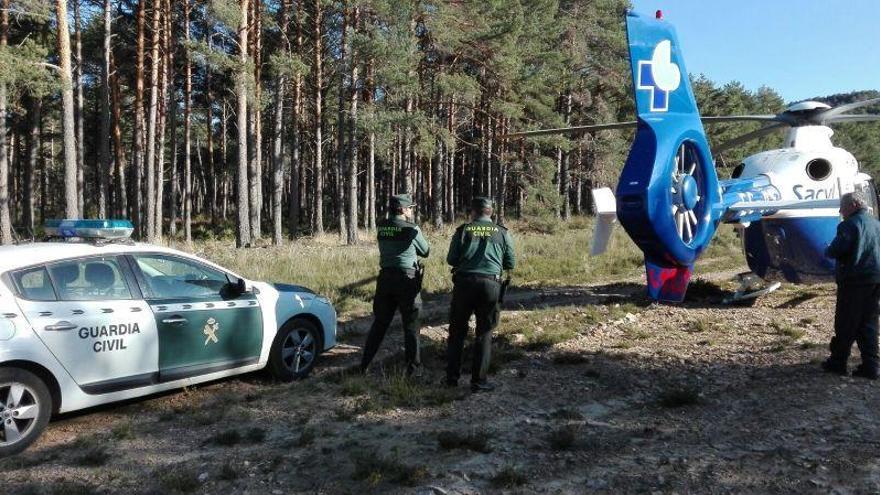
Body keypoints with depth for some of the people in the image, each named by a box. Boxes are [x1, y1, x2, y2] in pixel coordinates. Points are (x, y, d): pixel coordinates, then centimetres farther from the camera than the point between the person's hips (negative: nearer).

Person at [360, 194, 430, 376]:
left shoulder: (381, 227, 3)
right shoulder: (411, 229, -10)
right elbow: (425, 252, 2)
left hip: (385, 278, 5)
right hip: (407, 279, -5)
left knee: (379, 323, 14)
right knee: (411, 326, 6)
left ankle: (364, 364, 17)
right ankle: (413, 368, 10)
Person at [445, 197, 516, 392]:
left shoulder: (463, 230, 2)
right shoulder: (502, 232, 4)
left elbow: (451, 260, 2)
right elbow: (511, 263, 7)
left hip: (464, 283, 0)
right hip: (490, 285, 0)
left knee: (457, 330, 13)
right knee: (484, 333, 9)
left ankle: (452, 377, 17)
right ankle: (478, 381, 9)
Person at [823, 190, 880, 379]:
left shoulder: (850, 224, -14)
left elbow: (835, 250, -21)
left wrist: (827, 251, 0)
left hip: (855, 281, -7)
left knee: (845, 324, 3)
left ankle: (838, 362, 11)